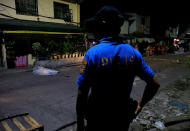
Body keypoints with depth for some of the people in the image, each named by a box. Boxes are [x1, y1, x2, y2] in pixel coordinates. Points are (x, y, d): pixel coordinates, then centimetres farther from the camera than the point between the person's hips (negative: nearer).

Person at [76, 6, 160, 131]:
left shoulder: (92, 53, -20)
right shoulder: (133, 52, -8)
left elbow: (82, 93, -19)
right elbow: (154, 84, -3)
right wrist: (141, 103, 10)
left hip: (97, 120, -3)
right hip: (123, 119, 4)